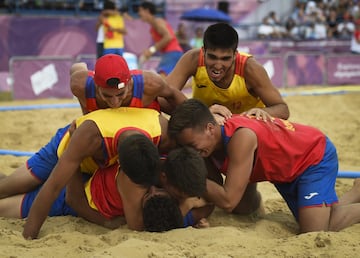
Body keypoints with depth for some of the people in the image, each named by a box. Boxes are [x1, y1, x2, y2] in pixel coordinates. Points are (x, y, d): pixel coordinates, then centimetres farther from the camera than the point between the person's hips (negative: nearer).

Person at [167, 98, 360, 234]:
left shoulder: (241, 137, -41)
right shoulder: (208, 142, -17)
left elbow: (228, 201, -39)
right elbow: (211, 194, -6)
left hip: (317, 155, -8)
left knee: (315, 232, -21)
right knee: (322, 218, 19)